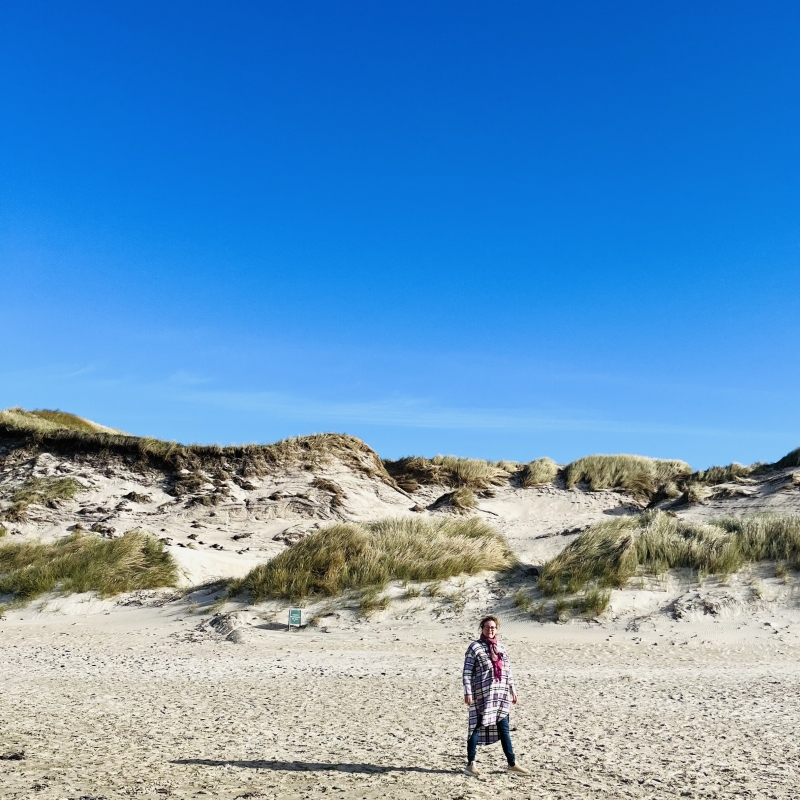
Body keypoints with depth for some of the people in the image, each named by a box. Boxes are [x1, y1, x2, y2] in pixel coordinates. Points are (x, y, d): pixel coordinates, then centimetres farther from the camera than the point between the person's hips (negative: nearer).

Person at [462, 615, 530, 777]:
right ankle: (471, 764, 9)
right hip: (482, 695, -6)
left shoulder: (500, 647, 13)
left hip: (501, 695, 6)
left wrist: (512, 689, 16)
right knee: (477, 727, 0)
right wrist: (468, 692, -14)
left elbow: (508, 670, 19)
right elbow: (467, 672, -8)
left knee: (504, 728, 11)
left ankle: (512, 764, 19)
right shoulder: (475, 647, -5)